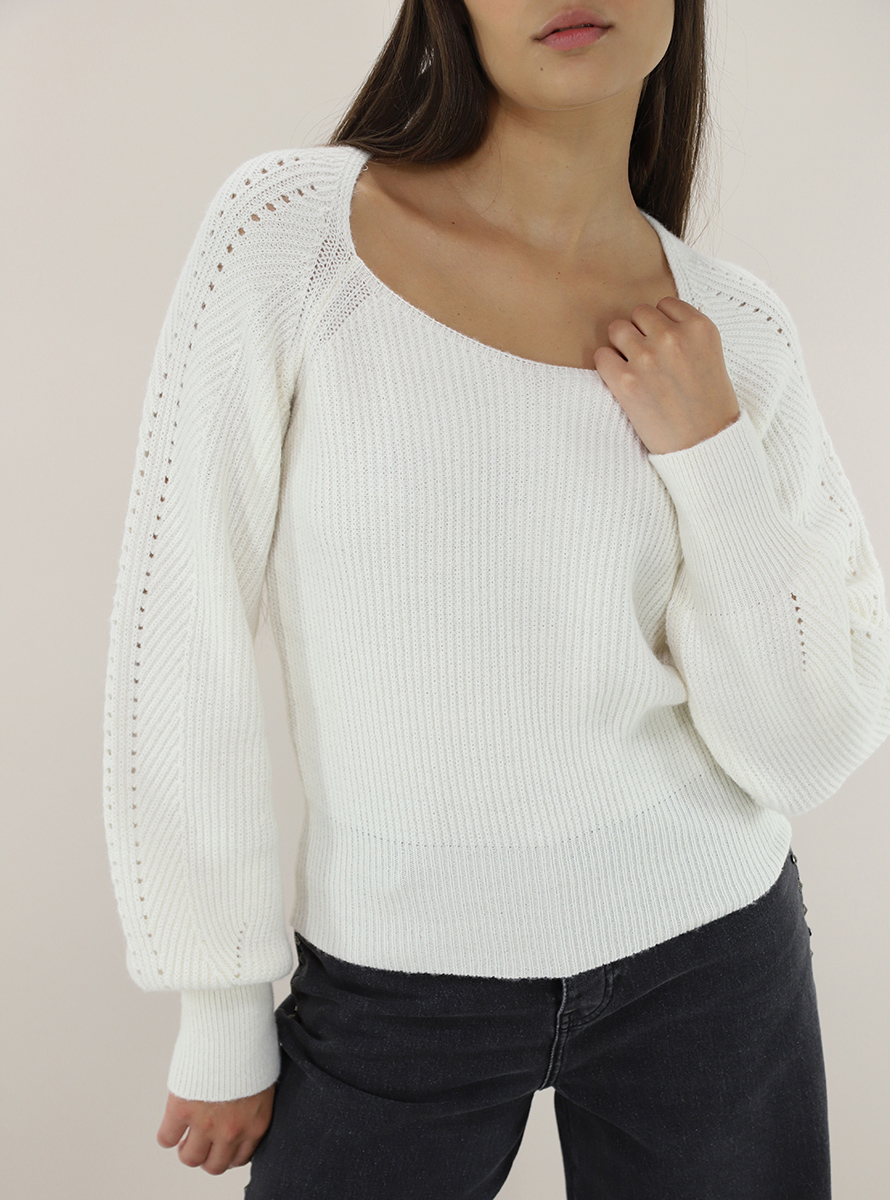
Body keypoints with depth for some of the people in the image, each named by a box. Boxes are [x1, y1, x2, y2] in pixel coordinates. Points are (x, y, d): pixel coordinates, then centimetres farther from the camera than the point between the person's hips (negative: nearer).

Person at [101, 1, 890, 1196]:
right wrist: (222, 1019, -4)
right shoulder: (291, 226, -12)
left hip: (710, 960, 3)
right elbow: (179, 647, -10)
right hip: (393, 989, -2)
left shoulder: (729, 332, -4)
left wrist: (709, 449, -16)